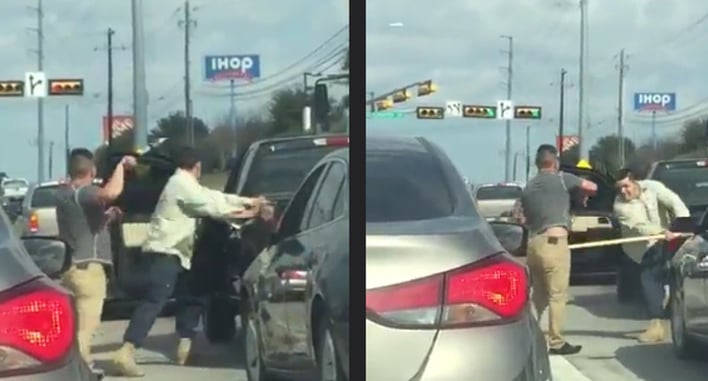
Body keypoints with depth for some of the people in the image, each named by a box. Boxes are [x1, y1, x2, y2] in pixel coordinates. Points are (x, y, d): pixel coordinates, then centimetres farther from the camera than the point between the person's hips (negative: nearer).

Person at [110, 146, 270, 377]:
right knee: (154, 301, -20)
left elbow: (214, 197, 21)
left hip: (175, 252, 11)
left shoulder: (184, 185, 20)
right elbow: (210, 205, -11)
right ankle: (125, 353, -30)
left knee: (189, 298, 19)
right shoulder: (182, 184, -10)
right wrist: (242, 214, -1)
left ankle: (185, 348, 27)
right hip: (165, 252, -11)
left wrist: (248, 202, 20)